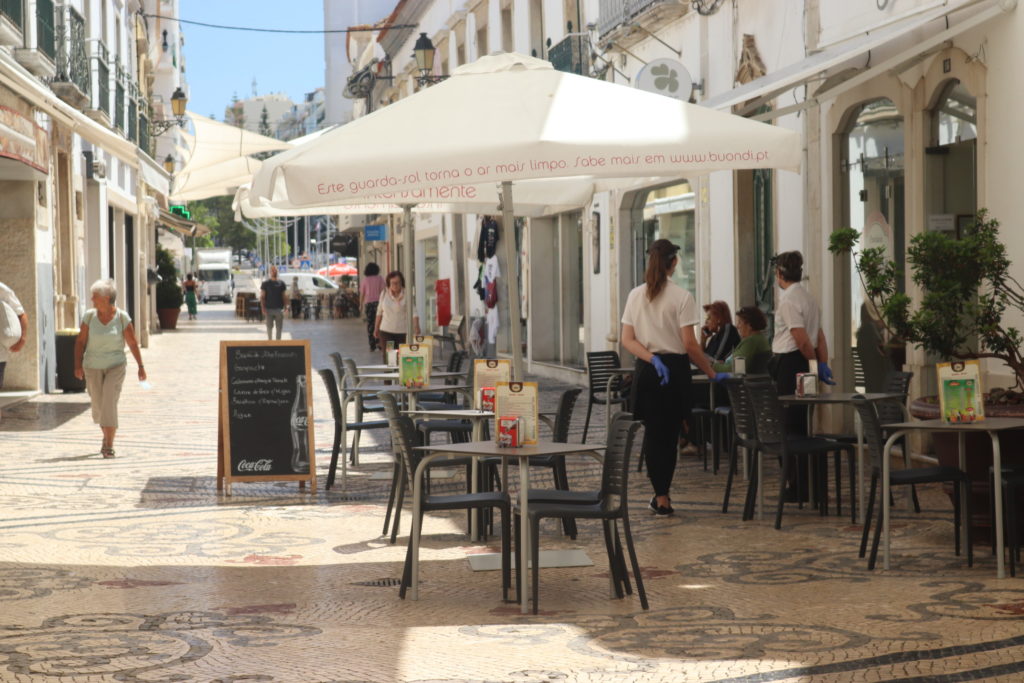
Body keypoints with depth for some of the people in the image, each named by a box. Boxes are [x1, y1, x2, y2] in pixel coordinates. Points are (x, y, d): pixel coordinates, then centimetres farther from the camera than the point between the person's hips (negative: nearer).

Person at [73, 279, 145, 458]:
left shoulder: (122, 317, -8)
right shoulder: (90, 316, -3)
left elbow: (133, 343, -2)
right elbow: (80, 341, 2)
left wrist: (141, 366, 1)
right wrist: (78, 365, -6)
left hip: (115, 366, -3)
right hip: (93, 367, 3)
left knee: (109, 402, -17)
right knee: (98, 405, 9)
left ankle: (108, 446, -16)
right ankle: (107, 435, 37)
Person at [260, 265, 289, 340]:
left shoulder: (281, 283, 6)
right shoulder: (265, 283, 2)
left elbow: (285, 296, 8)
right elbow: (262, 297, 0)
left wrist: (285, 307, -1)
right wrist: (263, 308, -9)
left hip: (279, 309, 1)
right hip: (269, 309, -1)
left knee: (279, 327, 4)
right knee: (269, 327, 3)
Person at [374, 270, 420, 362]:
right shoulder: (384, 294, 4)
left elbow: (413, 312, -15)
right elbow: (379, 312, 15)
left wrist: (416, 326, -31)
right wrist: (376, 328, 19)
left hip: (402, 331, -2)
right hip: (386, 331, 2)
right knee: (388, 359, -2)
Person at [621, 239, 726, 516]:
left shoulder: (635, 295, 5)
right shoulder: (682, 297, -8)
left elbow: (627, 340, -1)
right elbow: (690, 344, -11)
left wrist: (652, 359, -8)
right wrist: (712, 373, -3)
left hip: (646, 369, 3)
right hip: (675, 368, -3)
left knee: (653, 432, 9)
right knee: (670, 433, 6)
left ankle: (661, 496, 9)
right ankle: (663, 495, 10)